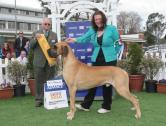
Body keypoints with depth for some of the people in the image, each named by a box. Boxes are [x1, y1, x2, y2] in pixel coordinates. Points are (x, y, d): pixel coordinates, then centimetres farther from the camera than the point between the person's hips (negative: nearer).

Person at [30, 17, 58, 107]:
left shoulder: (54, 35, 10)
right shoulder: (36, 34, 5)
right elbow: (31, 46, 1)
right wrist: (35, 38, -15)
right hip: (39, 62, -1)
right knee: (39, 82, 3)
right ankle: (38, 99, 10)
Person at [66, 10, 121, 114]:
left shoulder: (112, 29, -4)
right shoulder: (92, 30, 7)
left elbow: (118, 44, 1)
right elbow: (84, 38, -5)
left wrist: (112, 54, 4)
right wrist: (75, 40, -24)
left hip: (109, 60, -4)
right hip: (96, 60, 4)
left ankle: (107, 106, 16)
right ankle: (86, 105, 12)